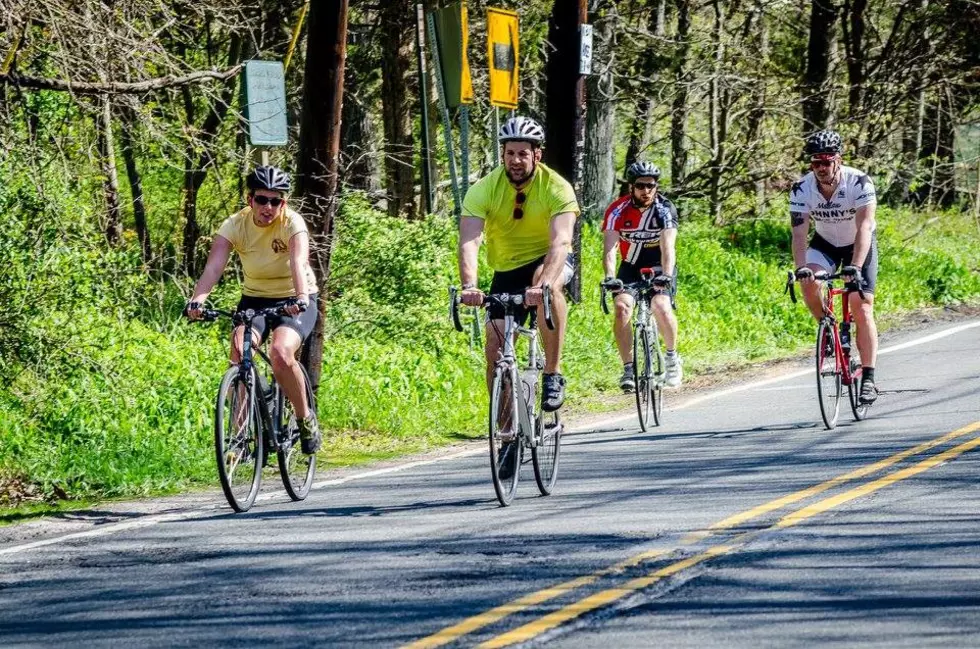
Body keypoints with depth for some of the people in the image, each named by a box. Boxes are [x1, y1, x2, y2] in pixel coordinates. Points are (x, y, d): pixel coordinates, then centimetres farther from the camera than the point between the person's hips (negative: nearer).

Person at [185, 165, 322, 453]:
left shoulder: (292, 223, -19)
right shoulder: (235, 225, -12)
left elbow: (298, 263, -36)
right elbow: (214, 266, -26)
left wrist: (301, 298, -56)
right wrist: (198, 299, -45)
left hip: (294, 302, -3)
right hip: (254, 299, 3)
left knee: (281, 354, -29)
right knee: (238, 353, -25)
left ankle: (305, 419, -5)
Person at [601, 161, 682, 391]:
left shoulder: (665, 209, -19)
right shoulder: (617, 210, -17)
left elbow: (668, 247, -30)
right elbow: (610, 247, -26)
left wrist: (666, 275, -47)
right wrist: (609, 277, -43)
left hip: (659, 266, -1)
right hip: (631, 266, 1)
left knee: (662, 307, -24)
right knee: (622, 308, -23)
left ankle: (672, 356, 1)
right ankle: (628, 368, -15)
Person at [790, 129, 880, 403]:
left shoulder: (859, 183, -30)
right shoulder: (802, 189, -22)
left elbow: (864, 228, -38)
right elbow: (799, 233, -27)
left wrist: (855, 267, -51)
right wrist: (800, 267, -44)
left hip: (859, 245, -2)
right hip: (825, 244, 2)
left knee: (862, 309, -12)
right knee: (809, 282, -28)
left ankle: (868, 379, -9)